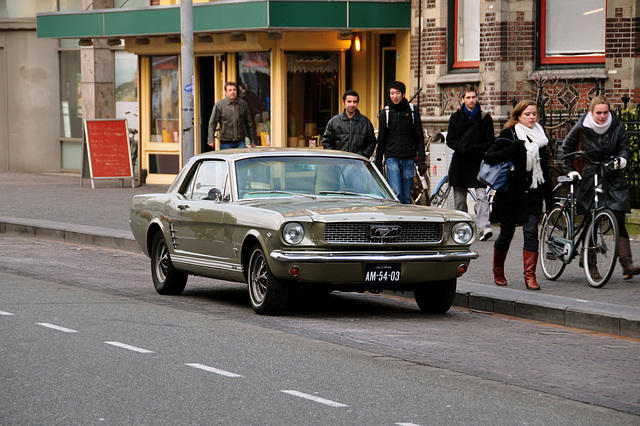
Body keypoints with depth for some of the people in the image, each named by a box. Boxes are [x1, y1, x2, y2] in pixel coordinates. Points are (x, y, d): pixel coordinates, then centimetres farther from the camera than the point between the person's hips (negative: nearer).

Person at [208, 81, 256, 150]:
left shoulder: (243, 104, 7)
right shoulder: (219, 105, -1)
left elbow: (249, 123, 14)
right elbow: (212, 123, 0)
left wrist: (253, 141, 14)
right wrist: (211, 140, -9)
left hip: (240, 142, 1)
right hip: (226, 143, -1)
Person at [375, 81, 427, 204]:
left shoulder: (412, 111, 5)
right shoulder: (386, 113, 6)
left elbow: (419, 138, 6)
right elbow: (381, 140, 11)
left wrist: (421, 160, -2)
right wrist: (378, 163, 8)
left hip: (408, 160, 1)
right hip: (392, 158, -1)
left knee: (406, 196, 4)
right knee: (396, 194, -12)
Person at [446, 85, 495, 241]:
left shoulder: (485, 118, 3)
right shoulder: (456, 117, 9)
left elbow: (490, 143, 2)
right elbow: (450, 140, 6)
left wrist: (474, 148, -15)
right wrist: (461, 146, -15)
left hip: (478, 162, -3)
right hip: (460, 163, 3)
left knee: (481, 195, -15)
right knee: (459, 199, 6)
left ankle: (484, 227, -23)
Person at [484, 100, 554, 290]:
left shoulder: (539, 137, 12)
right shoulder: (509, 135, -3)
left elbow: (544, 169, 19)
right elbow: (489, 157, -13)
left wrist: (549, 196, 18)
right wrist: (512, 149, -25)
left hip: (533, 193, 3)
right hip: (511, 193, -3)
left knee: (531, 232, -9)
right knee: (506, 234, 5)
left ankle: (530, 276, -10)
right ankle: (498, 271, 26)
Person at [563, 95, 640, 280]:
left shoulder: (617, 126, -5)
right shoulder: (582, 127, -5)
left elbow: (625, 146, 5)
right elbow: (567, 146, 10)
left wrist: (622, 159, -17)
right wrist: (570, 170, 7)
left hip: (613, 178, 0)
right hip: (590, 176, 0)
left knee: (619, 221, -8)